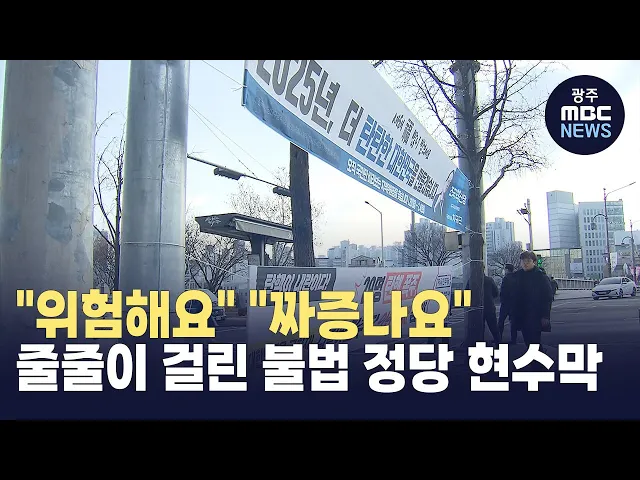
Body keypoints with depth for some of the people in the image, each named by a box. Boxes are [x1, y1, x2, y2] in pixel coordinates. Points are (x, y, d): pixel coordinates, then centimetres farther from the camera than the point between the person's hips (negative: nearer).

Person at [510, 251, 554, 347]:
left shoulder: (540, 276, -6)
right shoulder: (517, 276, 9)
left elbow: (548, 296, -8)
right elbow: (513, 297, 12)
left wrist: (545, 315, -14)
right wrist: (512, 315, 9)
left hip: (535, 316, -5)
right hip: (521, 316, 5)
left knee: (534, 340, -6)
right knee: (527, 340, 12)